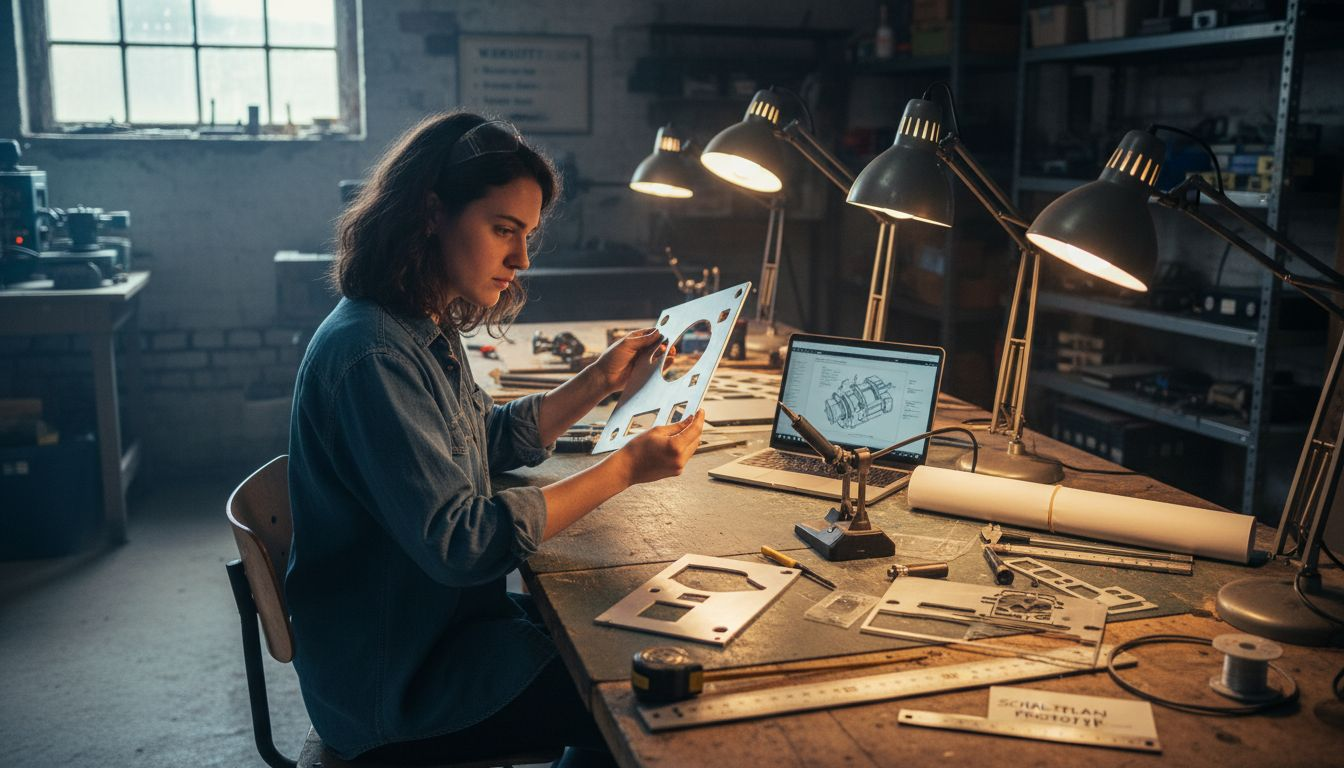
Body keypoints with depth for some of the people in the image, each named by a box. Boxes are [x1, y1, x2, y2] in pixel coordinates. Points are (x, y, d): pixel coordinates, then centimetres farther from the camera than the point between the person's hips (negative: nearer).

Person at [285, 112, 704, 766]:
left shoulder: (427, 330, 4)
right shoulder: (372, 355, -27)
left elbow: (494, 440, 16)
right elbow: (460, 543, -29)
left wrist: (601, 380, 4)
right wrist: (625, 468, -26)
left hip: (443, 617, 9)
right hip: (393, 685, -9)